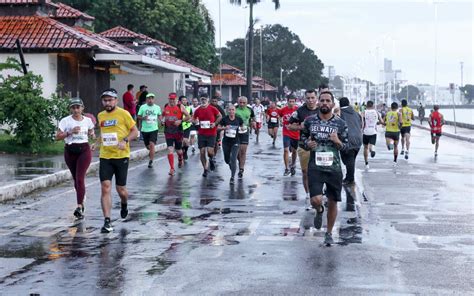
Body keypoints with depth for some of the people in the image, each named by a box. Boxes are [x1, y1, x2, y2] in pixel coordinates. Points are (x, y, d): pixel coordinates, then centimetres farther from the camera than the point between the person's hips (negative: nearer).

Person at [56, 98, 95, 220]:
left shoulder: (87, 120, 4)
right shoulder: (65, 121, -3)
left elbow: (91, 132, 22)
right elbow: (57, 137, -6)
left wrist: (93, 135, -1)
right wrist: (70, 132, -18)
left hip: (84, 150, -1)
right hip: (70, 151, 1)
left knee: (80, 178, -12)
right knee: (75, 178, 12)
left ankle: (79, 207, -16)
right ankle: (82, 200, 38)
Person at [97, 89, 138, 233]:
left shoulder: (123, 114, -5)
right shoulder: (101, 116, 10)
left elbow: (135, 131, -4)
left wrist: (125, 140, -20)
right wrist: (100, 140, 11)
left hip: (121, 156, -3)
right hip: (105, 156, 3)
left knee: (121, 189, 7)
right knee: (105, 187, -10)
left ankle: (124, 205, 43)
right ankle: (107, 221, -9)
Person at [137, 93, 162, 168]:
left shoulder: (157, 107, 4)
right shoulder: (143, 107, 0)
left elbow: (159, 115, 22)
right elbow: (138, 116, 4)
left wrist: (160, 119, 1)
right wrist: (143, 118, -16)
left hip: (154, 129, -1)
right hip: (145, 129, 1)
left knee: (152, 144, -17)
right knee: (147, 146, 13)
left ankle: (151, 161, -9)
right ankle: (151, 152, 49)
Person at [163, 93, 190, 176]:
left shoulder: (180, 107, -6)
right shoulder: (165, 107, 5)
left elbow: (188, 116, -4)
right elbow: (163, 116, 22)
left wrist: (181, 121, -18)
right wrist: (163, 120, 0)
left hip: (178, 131, -2)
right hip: (168, 131, 2)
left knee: (178, 149, 13)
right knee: (170, 149, -10)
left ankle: (180, 159, 47)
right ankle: (172, 168, -9)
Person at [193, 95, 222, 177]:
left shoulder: (212, 109, -4)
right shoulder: (197, 110, 5)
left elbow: (220, 116, 5)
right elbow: (194, 119, 16)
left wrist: (215, 123, -7)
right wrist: (196, 122, -6)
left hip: (211, 134, -3)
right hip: (201, 134, 3)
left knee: (209, 151, -13)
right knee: (202, 152, -1)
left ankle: (211, 160, 23)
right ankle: (205, 169, 12)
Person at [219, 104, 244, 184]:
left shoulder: (239, 119, -5)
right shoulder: (224, 119, -6)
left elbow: (242, 127, 13)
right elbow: (218, 127, 1)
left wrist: (242, 128, -10)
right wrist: (224, 128, -17)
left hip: (235, 142, -2)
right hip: (226, 142, 2)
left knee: (233, 160, -10)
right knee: (227, 160, 14)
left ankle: (232, 177, -1)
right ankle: (231, 166, 49)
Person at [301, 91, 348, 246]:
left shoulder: (340, 123, 0)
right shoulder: (310, 121, 1)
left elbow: (346, 146, 7)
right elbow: (303, 136, 17)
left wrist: (338, 141, -16)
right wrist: (307, 143, -6)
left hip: (334, 168, 1)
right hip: (315, 167, -1)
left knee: (332, 202, 8)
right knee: (316, 200, -17)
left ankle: (329, 233, 29)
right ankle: (319, 211, 22)